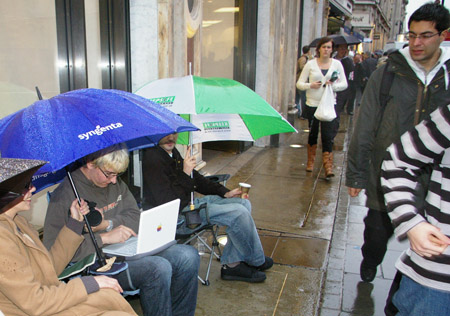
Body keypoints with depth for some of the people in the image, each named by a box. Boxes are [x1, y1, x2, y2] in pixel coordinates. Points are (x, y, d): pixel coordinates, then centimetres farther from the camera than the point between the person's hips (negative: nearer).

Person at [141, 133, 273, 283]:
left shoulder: (171, 151, 9)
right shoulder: (152, 158, -20)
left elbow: (195, 178, 19)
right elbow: (167, 202, -26)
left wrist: (224, 192, 13)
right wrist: (185, 174, -28)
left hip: (191, 201, 10)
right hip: (179, 212, -10)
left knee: (244, 203, 5)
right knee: (238, 213, -18)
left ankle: (231, 264, 4)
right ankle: (256, 261, 7)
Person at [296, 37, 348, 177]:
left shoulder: (337, 64, 4)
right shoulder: (311, 64, 2)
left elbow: (344, 84, 4)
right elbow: (299, 83, 1)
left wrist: (334, 85, -16)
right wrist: (310, 85, -18)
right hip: (312, 104, 0)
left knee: (328, 136, -9)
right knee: (312, 134, 10)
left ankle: (328, 166, -6)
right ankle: (310, 161, 29)